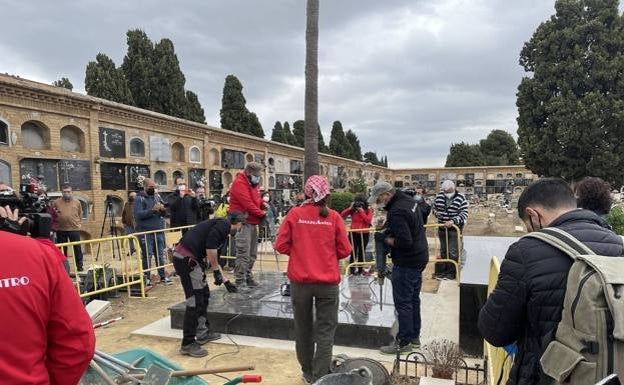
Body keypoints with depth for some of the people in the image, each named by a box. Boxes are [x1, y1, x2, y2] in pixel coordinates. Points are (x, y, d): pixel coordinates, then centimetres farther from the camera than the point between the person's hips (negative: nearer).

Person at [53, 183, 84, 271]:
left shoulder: (77, 202, 7)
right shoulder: (56, 202, 5)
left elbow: (80, 214, 12)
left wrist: (79, 223, 6)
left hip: (74, 229, 0)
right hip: (61, 229, 1)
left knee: (77, 248, 2)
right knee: (62, 249, 10)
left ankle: (79, 265, 10)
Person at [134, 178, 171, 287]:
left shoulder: (157, 196, 11)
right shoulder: (139, 199, -5)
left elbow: (164, 213, 12)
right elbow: (138, 214, -18)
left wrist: (163, 209, -11)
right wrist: (152, 210, -27)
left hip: (158, 231, 5)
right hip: (145, 232, -5)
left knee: (160, 255, 10)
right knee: (147, 256, -1)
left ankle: (163, 276, 18)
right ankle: (146, 278, 10)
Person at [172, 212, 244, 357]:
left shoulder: (219, 226, 24)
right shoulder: (224, 225, -4)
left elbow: (212, 259, 32)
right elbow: (210, 246, -21)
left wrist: (226, 282, 39)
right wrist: (216, 271, -9)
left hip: (187, 258, 10)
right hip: (186, 259, -10)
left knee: (204, 295, 19)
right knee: (195, 301, -4)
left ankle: (203, 333, 31)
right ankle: (187, 344, 4)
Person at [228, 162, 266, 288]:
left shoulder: (253, 183, 17)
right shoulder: (239, 183, -13)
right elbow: (247, 203, -19)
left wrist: (263, 204, 3)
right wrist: (262, 214, -13)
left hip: (252, 222, 9)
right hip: (243, 222, -9)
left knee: (252, 254, 13)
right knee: (243, 254, -10)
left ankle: (248, 278, 23)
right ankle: (239, 282, -6)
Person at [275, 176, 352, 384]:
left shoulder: (294, 214, -6)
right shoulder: (333, 217, -6)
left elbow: (281, 245, -4)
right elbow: (345, 250, -3)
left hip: (299, 280, 2)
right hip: (328, 281, -1)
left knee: (303, 328, 18)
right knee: (325, 331, 9)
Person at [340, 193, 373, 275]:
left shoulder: (369, 210, 1)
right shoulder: (353, 210, 0)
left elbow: (368, 220, -14)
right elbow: (342, 215, -7)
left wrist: (361, 211, -15)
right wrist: (350, 208, -14)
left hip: (364, 234, 1)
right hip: (354, 233, -1)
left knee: (361, 253, 13)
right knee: (353, 253, -4)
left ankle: (360, 270, 25)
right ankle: (352, 270, 2)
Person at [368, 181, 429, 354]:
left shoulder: (397, 212, -25)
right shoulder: (408, 199, 6)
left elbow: (404, 242, -29)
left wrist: (387, 240, -11)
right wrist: (388, 227, 6)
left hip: (406, 262, -10)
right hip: (419, 257, 10)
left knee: (402, 302, 0)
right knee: (413, 299, 19)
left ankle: (404, 341, 10)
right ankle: (414, 336, 30)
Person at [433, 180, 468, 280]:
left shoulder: (461, 198, -12)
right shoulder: (439, 196, 0)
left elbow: (464, 214, -16)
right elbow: (434, 207, 14)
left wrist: (453, 221, -29)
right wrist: (436, 213, -9)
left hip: (455, 229, -5)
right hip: (442, 228, 5)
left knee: (453, 252, -2)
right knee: (443, 251, 15)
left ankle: (452, 272, 10)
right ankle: (442, 271, 27)